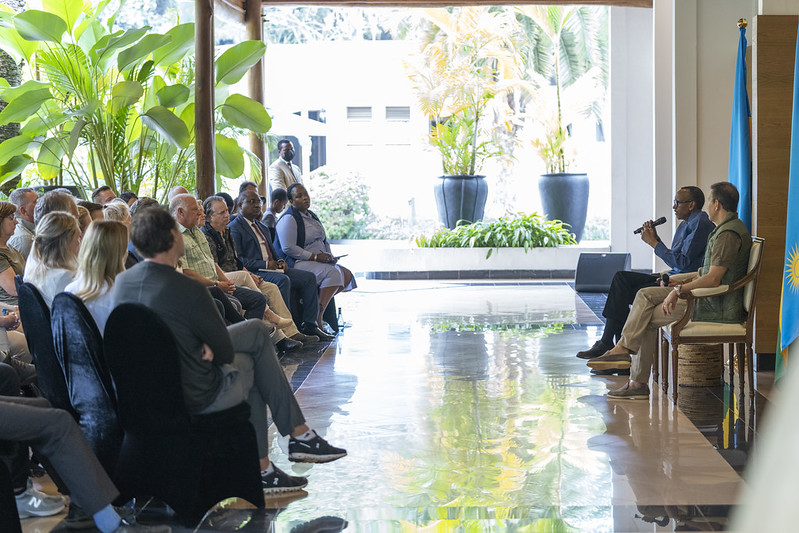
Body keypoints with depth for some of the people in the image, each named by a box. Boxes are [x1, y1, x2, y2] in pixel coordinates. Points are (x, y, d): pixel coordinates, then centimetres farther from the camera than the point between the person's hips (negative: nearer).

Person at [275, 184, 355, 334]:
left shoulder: (311, 216, 19)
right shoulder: (288, 219, -10)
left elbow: (324, 241, 28)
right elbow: (288, 248, -20)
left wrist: (329, 256, 7)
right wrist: (315, 257, -19)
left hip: (319, 260, 10)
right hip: (298, 264, -10)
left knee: (347, 275, -3)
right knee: (333, 272, -29)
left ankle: (318, 309, -8)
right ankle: (318, 316, -28)